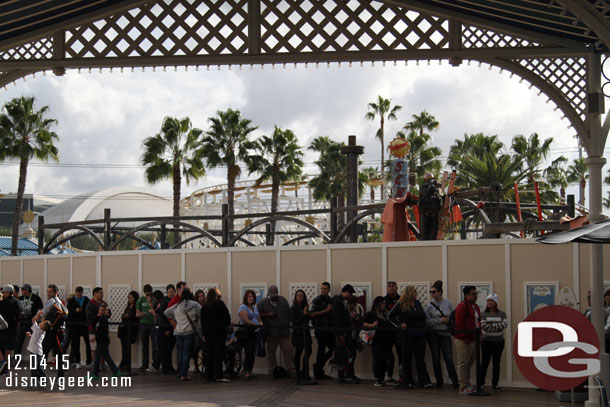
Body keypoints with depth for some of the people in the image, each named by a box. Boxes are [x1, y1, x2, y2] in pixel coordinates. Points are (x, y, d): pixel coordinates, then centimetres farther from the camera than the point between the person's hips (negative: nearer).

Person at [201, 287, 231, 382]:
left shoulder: (204, 306, 8)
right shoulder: (220, 303, -8)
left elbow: (202, 321, 11)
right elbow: (226, 316, -10)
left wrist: (204, 332, 16)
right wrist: (228, 325, 8)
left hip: (207, 332, 5)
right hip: (219, 331, -5)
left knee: (210, 354, 9)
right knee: (218, 353, -4)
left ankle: (210, 376, 9)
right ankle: (219, 376, -8)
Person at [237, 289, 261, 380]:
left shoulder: (255, 308, 22)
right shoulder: (243, 307, -4)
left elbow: (259, 319, 18)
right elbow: (245, 320, -16)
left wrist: (261, 325, -4)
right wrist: (256, 325, -17)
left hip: (254, 332, 8)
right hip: (245, 331, -8)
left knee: (252, 352, 6)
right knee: (249, 351, -18)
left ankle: (249, 372, 11)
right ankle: (247, 372, -24)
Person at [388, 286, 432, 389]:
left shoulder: (418, 303, 12)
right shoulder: (401, 305, -4)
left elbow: (423, 316, 17)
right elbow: (390, 316, -2)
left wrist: (423, 328, 2)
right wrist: (400, 324, -12)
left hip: (420, 335, 4)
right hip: (408, 336, -4)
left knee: (420, 359, 4)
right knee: (407, 359, 4)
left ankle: (424, 381, 4)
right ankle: (408, 382, 11)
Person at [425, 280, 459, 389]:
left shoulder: (448, 303, 1)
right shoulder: (430, 305, -2)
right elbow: (427, 321, -6)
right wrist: (440, 320, -14)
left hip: (445, 334, 0)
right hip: (433, 334, 1)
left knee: (448, 358, -6)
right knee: (436, 358, 5)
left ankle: (455, 381, -5)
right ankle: (439, 381, 15)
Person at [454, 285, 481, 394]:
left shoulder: (475, 306, 16)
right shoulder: (462, 306, -13)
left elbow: (478, 322, 23)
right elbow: (459, 324, -18)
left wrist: (479, 334, 13)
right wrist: (464, 337, -18)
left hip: (472, 339, 9)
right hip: (463, 340, -9)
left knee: (469, 363, 14)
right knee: (463, 363, -5)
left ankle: (467, 385, 22)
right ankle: (463, 388, -2)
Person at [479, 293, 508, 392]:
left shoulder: (502, 314, 4)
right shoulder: (483, 314, -1)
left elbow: (505, 324, -13)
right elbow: (484, 326, -16)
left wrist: (492, 325, -17)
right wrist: (498, 327, -14)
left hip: (499, 342, 2)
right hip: (486, 341, -2)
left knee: (496, 363, 6)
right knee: (485, 362, -2)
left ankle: (495, 384, 12)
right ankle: (481, 383, 4)